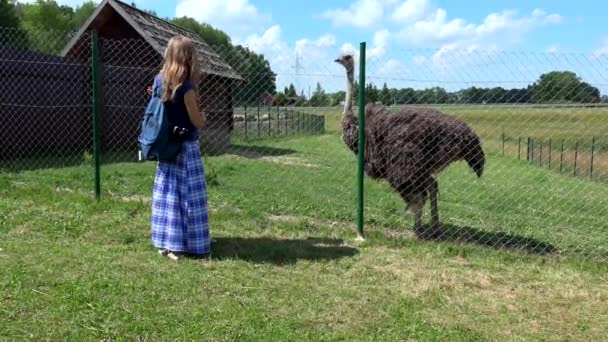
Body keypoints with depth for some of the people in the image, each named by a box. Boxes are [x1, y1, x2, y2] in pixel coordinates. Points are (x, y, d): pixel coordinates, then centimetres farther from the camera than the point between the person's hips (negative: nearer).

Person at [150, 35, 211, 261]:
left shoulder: (160, 80, 3)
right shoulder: (186, 87, -18)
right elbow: (198, 122, -13)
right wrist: (204, 116, 7)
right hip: (186, 147, -7)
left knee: (168, 193, 12)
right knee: (189, 195, 0)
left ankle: (167, 243, 21)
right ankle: (192, 246, 7)